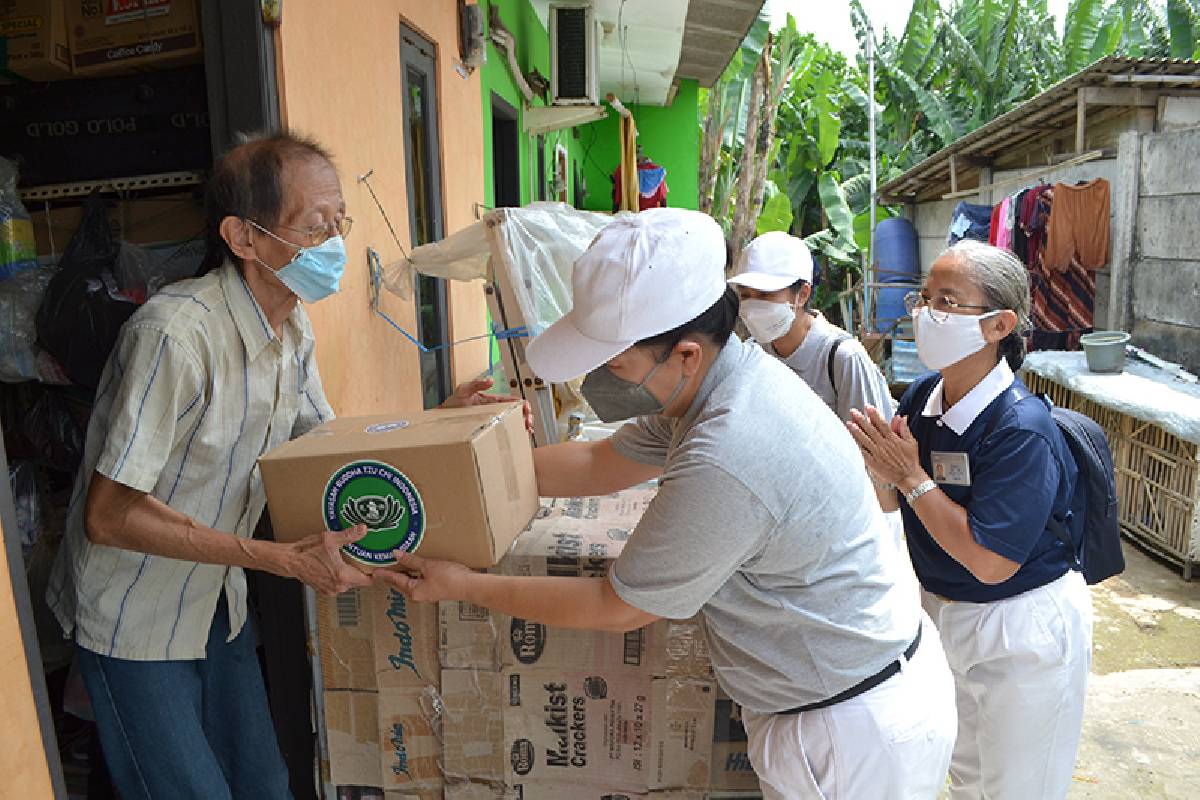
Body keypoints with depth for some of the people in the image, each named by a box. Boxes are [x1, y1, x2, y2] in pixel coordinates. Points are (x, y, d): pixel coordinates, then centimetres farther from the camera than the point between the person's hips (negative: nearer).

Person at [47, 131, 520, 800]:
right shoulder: (176, 333, -30)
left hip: (218, 604, 7)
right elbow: (110, 515, -27)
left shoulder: (293, 326, -3)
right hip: (136, 622, -7)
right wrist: (285, 560, -31)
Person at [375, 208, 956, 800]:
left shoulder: (723, 464, -35)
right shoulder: (742, 368, -5)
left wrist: (464, 587, -10)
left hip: (855, 737, -8)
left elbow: (617, 610, -20)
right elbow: (598, 463, 5)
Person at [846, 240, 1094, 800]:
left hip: (1023, 633, -6)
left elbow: (990, 561, -30)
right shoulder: (921, 398, -8)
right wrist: (880, 471, -20)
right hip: (945, 615, 6)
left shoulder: (1022, 429, -29)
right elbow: (893, 502, 2)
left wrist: (911, 476, -27)